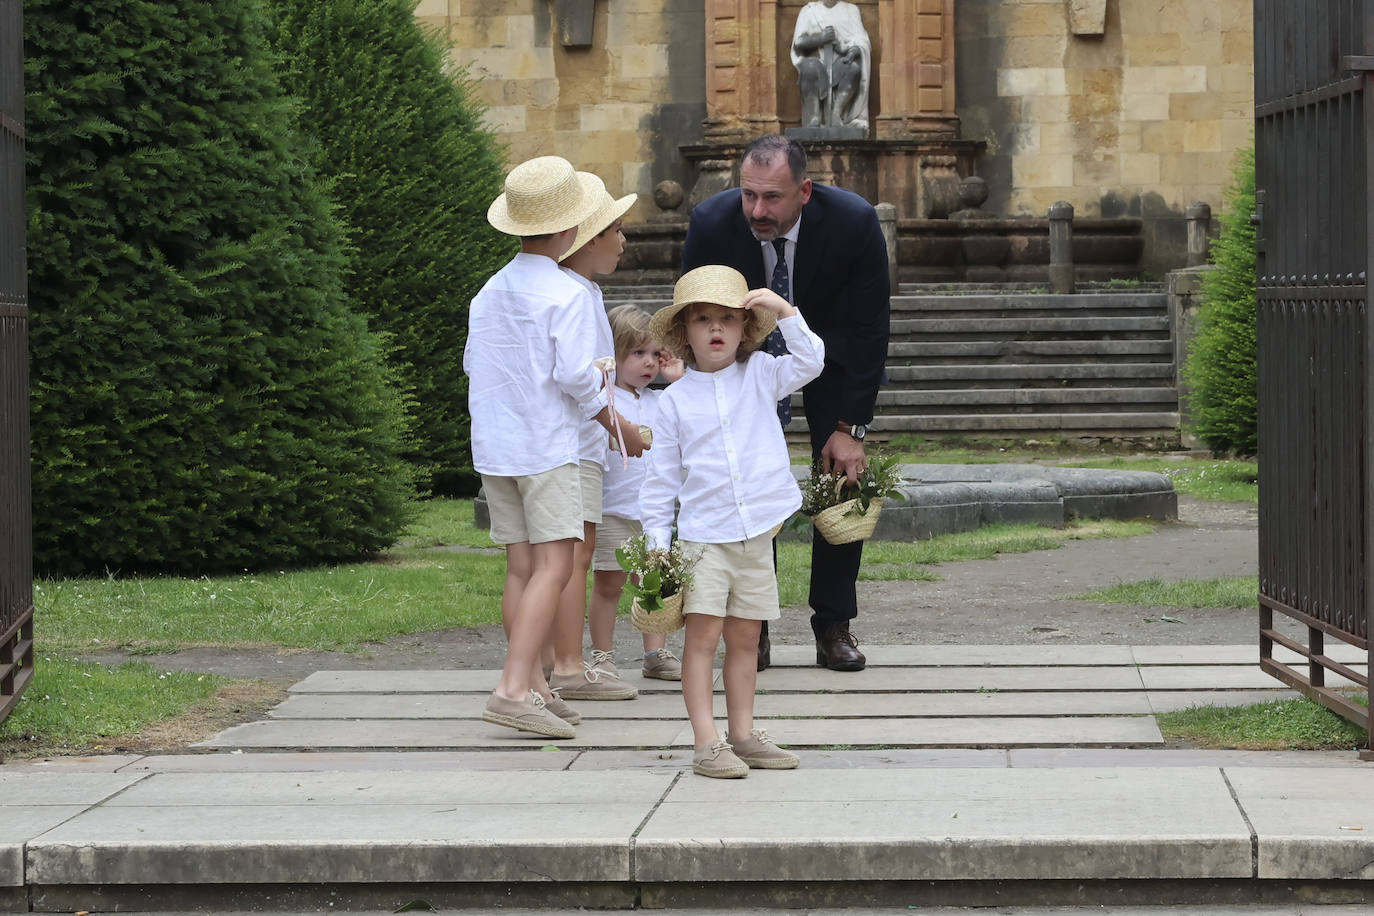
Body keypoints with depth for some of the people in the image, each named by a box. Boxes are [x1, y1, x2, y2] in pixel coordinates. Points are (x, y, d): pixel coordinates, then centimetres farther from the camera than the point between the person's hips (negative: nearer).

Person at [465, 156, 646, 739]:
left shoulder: (489, 292, 10)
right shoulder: (565, 294, -10)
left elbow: (472, 364, 14)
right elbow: (575, 374, -14)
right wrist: (620, 428, 0)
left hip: (493, 448, 7)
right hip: (546, 447, -7)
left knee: (521, 567, 10)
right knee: (553, 565, -11)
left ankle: (534, 687, 14)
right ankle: (514, 689, -24)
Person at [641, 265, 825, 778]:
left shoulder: (759, 376, 7)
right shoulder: (676, 399, 1)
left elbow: (809, 361, -3)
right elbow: (661, 477, 3)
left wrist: (785, 312, -12)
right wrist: (656, 543, 0)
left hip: (756, 535, 2)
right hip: (702, 537, -2)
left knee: (744, 640, 9)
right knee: (702, 636, -7)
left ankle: (743, 735, 17)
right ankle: (706, 743, -8)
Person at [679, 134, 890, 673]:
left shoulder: (854, 223, -32)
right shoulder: (711, 223, -29)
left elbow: (868, 331, -22)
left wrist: (850, 427, -24)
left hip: (832, 350, 0)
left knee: (845, 476, -8)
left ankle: (834, 627, 1)